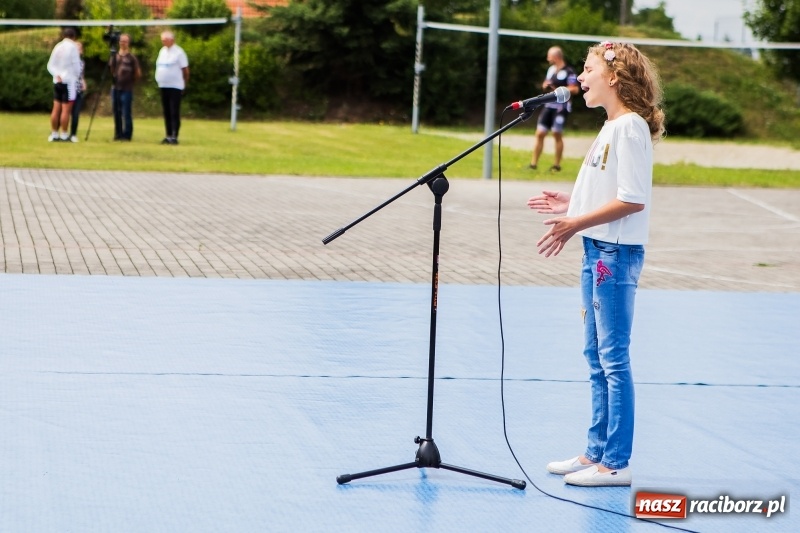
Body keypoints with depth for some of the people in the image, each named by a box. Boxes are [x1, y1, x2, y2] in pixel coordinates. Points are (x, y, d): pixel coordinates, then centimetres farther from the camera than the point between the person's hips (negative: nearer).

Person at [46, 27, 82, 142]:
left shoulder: (58, 46, 10)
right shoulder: (72, 47, -8)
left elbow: (50, 65, 7)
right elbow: (76, 65, -8)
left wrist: (57, 75, -4)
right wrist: (77, 76, 9)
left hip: (57, 81, 6)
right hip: (69, 81, -6)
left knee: (56, 109, 8)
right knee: (66, 110, -5)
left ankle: (54, 134, 10)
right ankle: (64, 135, -5)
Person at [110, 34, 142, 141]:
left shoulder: (131, 58, -2)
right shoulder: (114, 56, 11)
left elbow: (138, 74, 0)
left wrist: (130, 81, 2)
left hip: (127, 89, -5)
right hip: (115, 88, 5)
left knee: (126, 113, -6)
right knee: (116, 112, 7)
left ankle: (127, 134, -2)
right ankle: (118, 134, 13)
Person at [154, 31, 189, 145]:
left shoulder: (178, 52, -8)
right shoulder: (162, 51, 14)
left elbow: (185, 70, -7)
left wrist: (184, 84, -5)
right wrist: (159, 80, 14)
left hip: (175, 86, -8)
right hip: (163, 86, 8)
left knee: (174, 113, -8)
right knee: (166, 113, 9)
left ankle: (174, 137, -9)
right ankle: (168, 136, 14)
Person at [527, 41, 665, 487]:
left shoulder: (630, 127, -16)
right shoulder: (612, 127, 14)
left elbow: (632, 200, -22)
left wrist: (577, 223, -22)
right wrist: (572, 204, 12)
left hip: (617, 254, -10)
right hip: (598, 252, 10)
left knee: (614, 358, -5)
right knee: (597, 357, 14)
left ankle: (616, 463, 0)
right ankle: (597, 452, 22)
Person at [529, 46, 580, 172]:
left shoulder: (568, 71, -10)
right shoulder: (551, 69, 15)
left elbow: (575, 89, -14)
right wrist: (545, 85, 3)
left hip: (561, 107, -7)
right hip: (548, 105, 7)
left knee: (557, 134, -2)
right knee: (540, 133, 3)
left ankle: (556, 165, 8)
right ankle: (533, 163, 7)